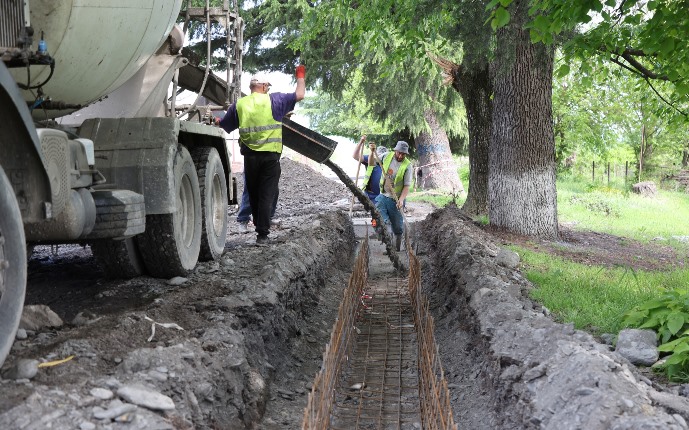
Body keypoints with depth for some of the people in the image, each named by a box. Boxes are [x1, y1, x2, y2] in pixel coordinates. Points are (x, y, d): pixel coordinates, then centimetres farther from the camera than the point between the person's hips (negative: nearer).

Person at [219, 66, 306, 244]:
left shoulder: (239, 104, 4)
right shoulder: (274, 101, -3)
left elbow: (223, 127, 9)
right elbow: (299, 95, 2)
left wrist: (216, 123, 32)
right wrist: (300, 76, 19)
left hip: (250, 156, 2)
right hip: (270, 156, -2)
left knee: (253, 194, 17)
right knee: (266, 195, 1)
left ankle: (260, 227, 28)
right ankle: (262, 234, -2)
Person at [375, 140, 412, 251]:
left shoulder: (407, 166, -11)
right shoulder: (387, 157, -2)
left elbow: (407, 186, -12)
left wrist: (401, 199, -25)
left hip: (395, 200, -2)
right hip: (382, 196, 2)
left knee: (398, 228, 6)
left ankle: (397, 251, 17)